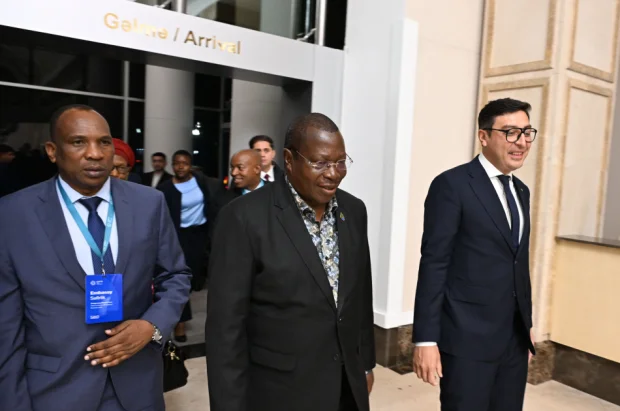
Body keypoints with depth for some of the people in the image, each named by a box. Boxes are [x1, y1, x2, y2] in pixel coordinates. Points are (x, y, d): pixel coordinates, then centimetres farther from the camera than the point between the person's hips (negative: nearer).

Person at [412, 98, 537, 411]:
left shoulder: (521, 191, 13)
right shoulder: (452, 185, -11)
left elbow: (520, 264, 16)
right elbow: (433, 263, -15)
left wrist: (527, 323, 18)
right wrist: (426, 338, -17)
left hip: (514, 339, 7)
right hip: (467, 338, -7)